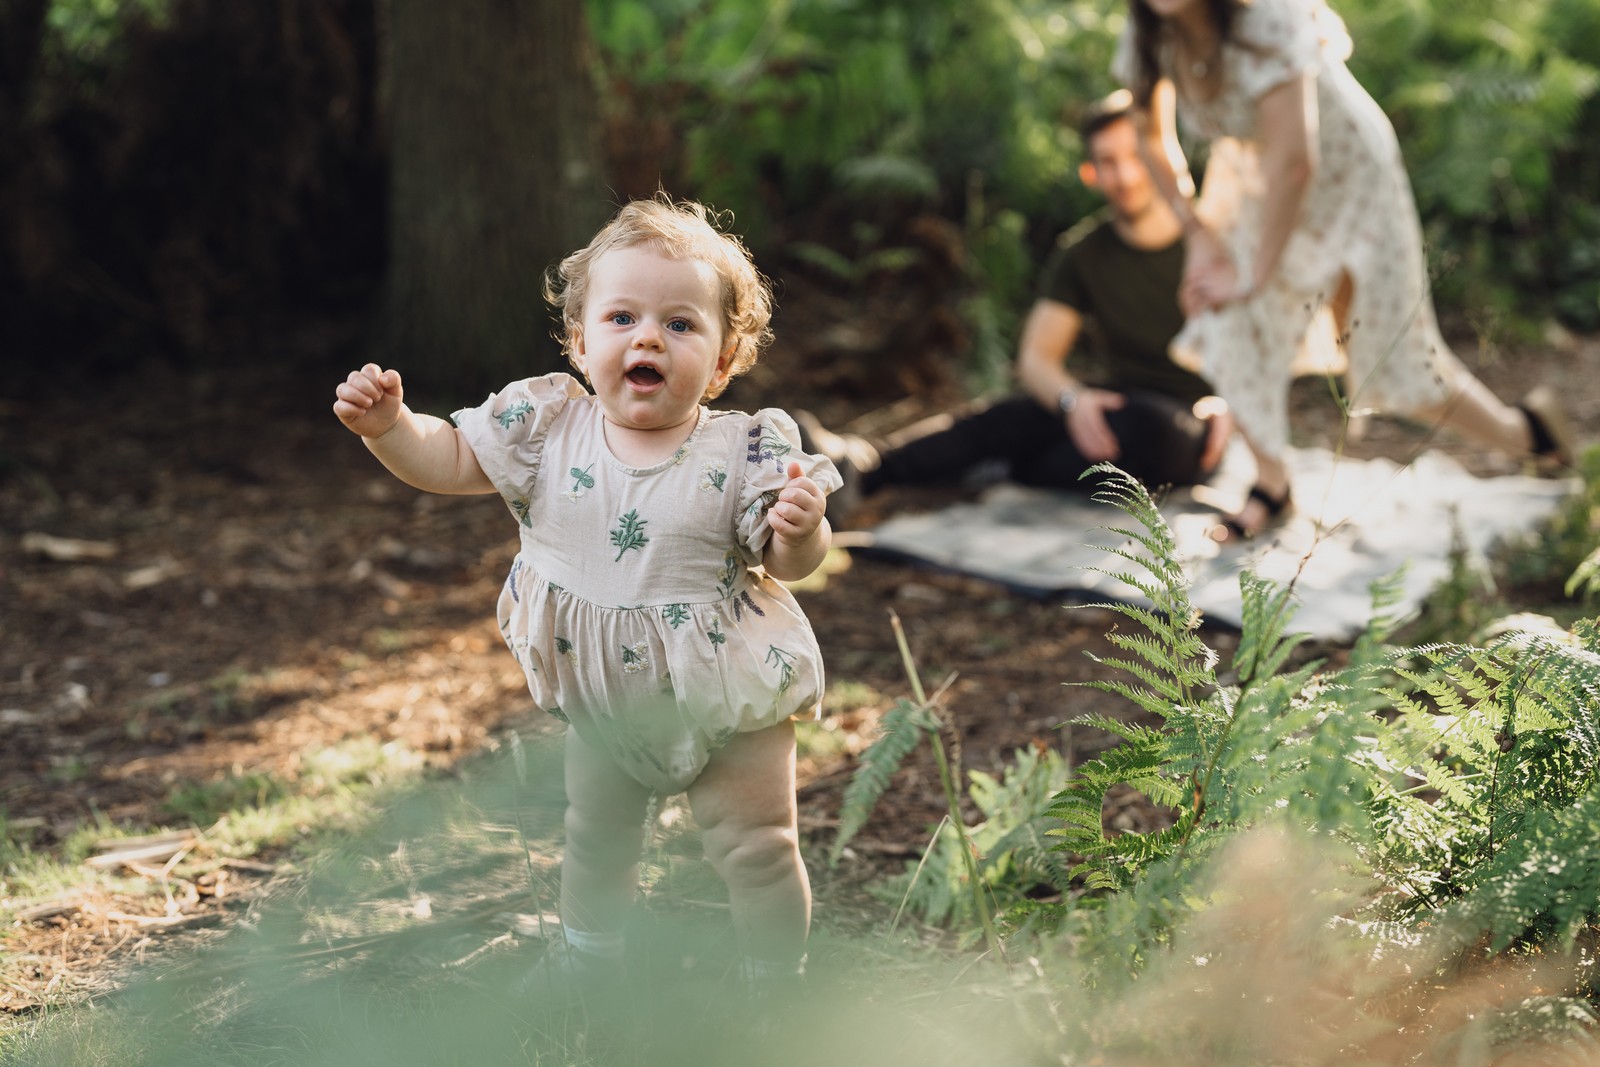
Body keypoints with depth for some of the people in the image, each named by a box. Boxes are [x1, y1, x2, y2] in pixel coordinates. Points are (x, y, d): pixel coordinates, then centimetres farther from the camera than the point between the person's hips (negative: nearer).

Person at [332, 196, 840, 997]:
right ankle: (589, 960, 49)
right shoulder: (548, 429, -12)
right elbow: (448, 461, -4)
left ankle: (776, 986, 27)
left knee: (756, 851, 5)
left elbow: (790, 564, -16)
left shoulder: (744, 453, -19)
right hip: (603, 703, 4)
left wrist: (803, 529, -38)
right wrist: (388, 424, -21)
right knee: (594, 837, 25)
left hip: (726, 700, -4)